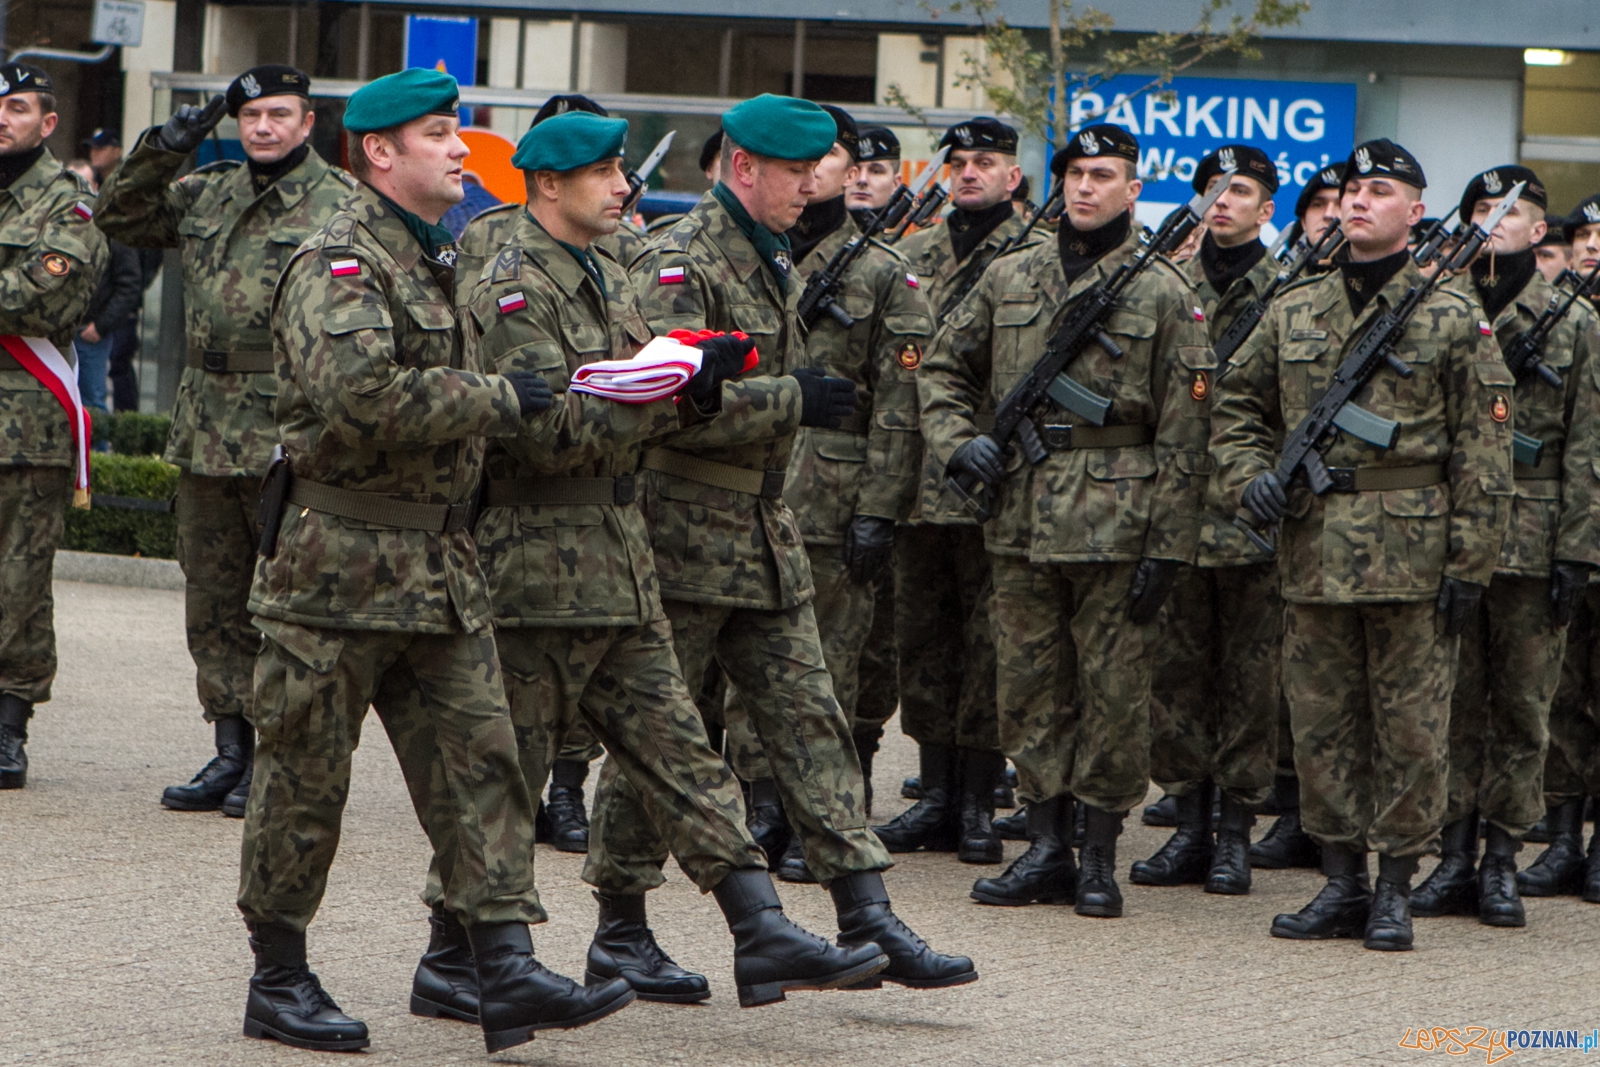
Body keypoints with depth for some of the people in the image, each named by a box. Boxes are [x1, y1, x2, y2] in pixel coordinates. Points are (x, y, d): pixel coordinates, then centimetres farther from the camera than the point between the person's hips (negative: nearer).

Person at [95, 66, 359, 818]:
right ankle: (231, 752, 18)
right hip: (206, 435, 6)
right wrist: (158, 153, 6)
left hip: (290, 438, -6)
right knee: (213, 605, 10)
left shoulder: (342, 207, -4)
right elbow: (118, 220, 22)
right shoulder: (205, 196, 13)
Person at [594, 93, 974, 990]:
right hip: (685, 534, -8)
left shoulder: (777, 262, 15)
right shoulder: (679, 265, -14)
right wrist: (791, 400, -19)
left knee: (811, 720, 2)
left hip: (767, 538, 8)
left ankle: (865, 913, -1)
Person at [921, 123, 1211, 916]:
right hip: (1020, 516, 4)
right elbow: (943, 368, 20)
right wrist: (958, 440, 0)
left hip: (1115, 522, -4)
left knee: (1112, 690, 0)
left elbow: (1182, 434, -3)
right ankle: (1047, 848, 16)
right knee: (1029, 688, 7)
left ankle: (1099, 855, 9)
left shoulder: (1163, 294, 0)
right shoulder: (1009, 280, 11)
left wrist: (1167, 546, -8)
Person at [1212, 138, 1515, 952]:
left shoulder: (1452, 320, -1)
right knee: (1321, 722, 7)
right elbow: (1236, 407, 20)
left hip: (1412, 550, -4)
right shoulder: (1292, 313, 10)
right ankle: (1342, 882, 16)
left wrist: (1469, 564, -8)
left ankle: (1394, 889, 9)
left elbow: (1483, 451, -3)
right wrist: (1249, 474, -1)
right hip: (1313, 550, 4)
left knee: (1409, 725, 1)